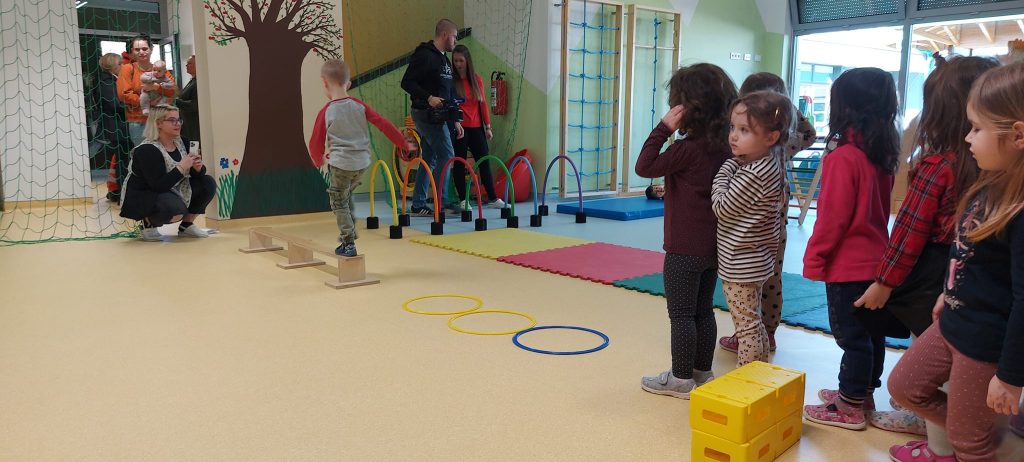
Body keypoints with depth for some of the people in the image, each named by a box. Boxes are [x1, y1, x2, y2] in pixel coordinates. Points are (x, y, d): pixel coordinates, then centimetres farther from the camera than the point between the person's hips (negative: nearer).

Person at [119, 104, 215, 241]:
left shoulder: (182, 143, 0)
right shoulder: (146, 150, -23)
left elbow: (197, 174, 2)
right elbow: (158, 185, -30)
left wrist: (198, 168, -21)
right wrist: (181, 167, -31)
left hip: (172, 192, 8)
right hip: (142, 198, -8)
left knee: (208, 183, -6)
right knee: (176, 209, -37)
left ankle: (186, 225, 8)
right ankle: (147, 223, -3)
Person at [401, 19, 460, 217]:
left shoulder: (445, 60, 19)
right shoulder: (424, 55, -11)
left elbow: (448, 93, 22)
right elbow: (407, 82, -17)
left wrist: (455, 120, 18)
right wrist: (428, 98, -26)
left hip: (438, 116, 9)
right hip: (426, 114, -9)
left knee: (430, 159, 10)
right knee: (446, 154, -11)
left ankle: (418, 205, 16)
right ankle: (441, 203, -6)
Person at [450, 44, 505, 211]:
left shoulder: (477, 79, 8)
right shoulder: (451, 80, -3)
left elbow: (483, 103, 10)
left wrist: (487, 126, 9)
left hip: (476, 128, 4)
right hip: (459, 128, -4)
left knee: (484, 162, 7)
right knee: (459, 164, 2)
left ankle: (492, 198, 15)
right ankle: (463, 200, 10)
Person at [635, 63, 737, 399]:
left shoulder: (687, 148, -19)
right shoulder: (724, 147, 5)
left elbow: (644, 167, -17)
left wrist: (664, 128, -16)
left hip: (685, 248, -8)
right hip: (713, 245, 8)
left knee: (681, 313, 2)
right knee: (703, 311, 16)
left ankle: (681, 379, 10)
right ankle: (703, 372, 27)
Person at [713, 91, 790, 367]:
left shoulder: (754, 174, -24)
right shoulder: (768, 163, 5)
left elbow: (722, 208, -18)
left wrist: (722, 176, -9)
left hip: (741, 265, -10)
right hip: (754, 259, 10)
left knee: (747, 325, 0)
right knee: (752, 322, 20)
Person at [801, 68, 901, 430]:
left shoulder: (843, 157, -20)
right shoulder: (883, 155, 5)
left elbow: (833, 217, -19)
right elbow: (882, 208, 14)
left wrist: (813, 258, -10)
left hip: (847, 265, -8)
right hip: (877, 260, 8)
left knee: (852, 336, 2)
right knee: (871, 333, 17)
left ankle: (850, 408, 13)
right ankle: (863, 393, 33)